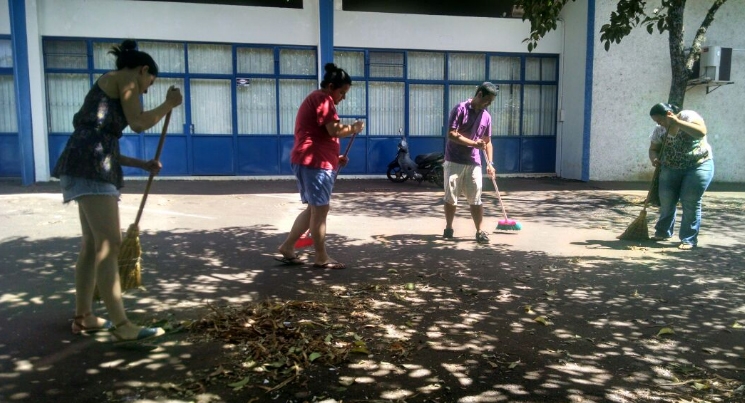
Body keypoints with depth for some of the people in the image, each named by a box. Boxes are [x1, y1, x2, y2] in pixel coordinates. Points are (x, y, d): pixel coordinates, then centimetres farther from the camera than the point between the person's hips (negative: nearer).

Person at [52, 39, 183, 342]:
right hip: (90, 165, -10)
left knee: (93, 244, 14)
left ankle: (83, 316, 22)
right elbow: (138, 123, -12)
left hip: (88, 165, 10)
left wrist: (143, 164, 25)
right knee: (109, 244, -13)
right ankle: (121, 325, -12)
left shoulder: (109, 86, 29)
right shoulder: (125, 78, 2)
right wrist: (168, 104, 2)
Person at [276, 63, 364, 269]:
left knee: (313, 208, 15)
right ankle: (321, 257, 7)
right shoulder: (323, 99, -8)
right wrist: (353, 128, -1)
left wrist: (335, 157, 16)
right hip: (315, 163, -10)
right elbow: (334, 130, -19)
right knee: (320, 210, -3)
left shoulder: (314, 99, 25)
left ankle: (287, 247, 17)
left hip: (308, 161, 10)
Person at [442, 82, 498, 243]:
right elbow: (451, 134, -16)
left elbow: (487, 141, 13)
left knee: (476, 199, 1)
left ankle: (479, 232, 6)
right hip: (454, 162, -4)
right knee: (451, 197, 4)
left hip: (473, 163, 4)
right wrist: (474, 143, -18)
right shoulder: (460, 109, -9)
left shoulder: (486, 116, 8)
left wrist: (490, 163, 4)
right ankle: (448, 228, 18)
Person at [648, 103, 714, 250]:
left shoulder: (688, 116, -11)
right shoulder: (659, 130, 2)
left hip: (698, 166, -5)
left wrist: (677, 122, -28)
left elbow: (701, 132, -27)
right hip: (671, 168, 5)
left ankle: (689, 239, 2)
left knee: (690, 203, -6)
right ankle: (663, 232, 23)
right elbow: (653, 149, 8)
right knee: (666, 201, 4)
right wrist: (654, 159, -15)